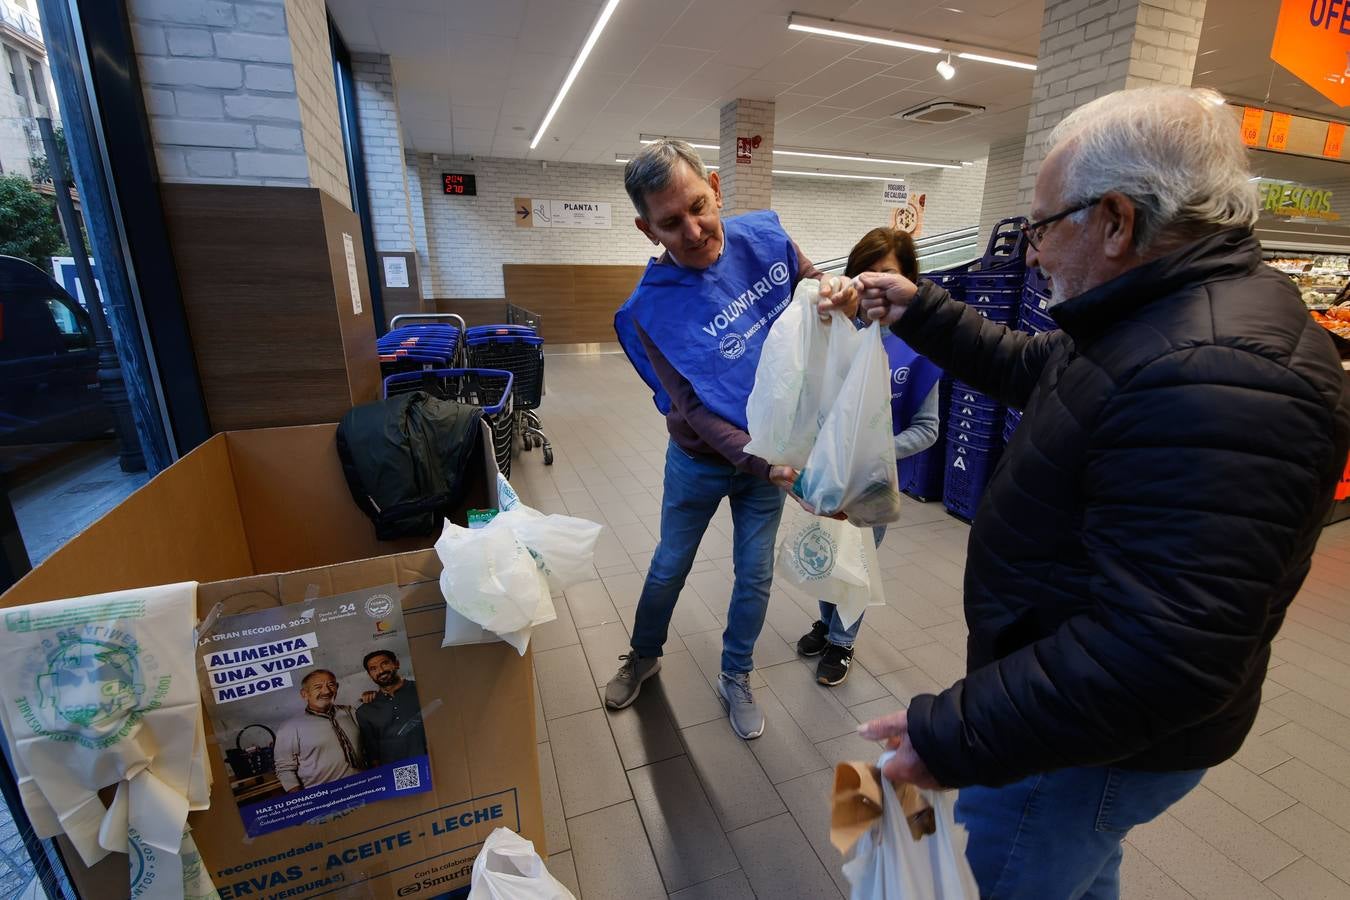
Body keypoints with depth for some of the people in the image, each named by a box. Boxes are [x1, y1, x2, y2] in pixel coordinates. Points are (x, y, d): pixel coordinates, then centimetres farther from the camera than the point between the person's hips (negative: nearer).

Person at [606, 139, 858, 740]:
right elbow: (694, 408, -25)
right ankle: (644, 656, 48)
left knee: (755, 577, 15)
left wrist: (840, 295, -24)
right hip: (700, 461, -2)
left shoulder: (764, 238, -13)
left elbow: (815, 288, 1)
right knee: (669, 567, 18)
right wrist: (761, 462, -38)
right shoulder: (651, 308, -24)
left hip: (773, 453, 3)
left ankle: (736, 678, 41)